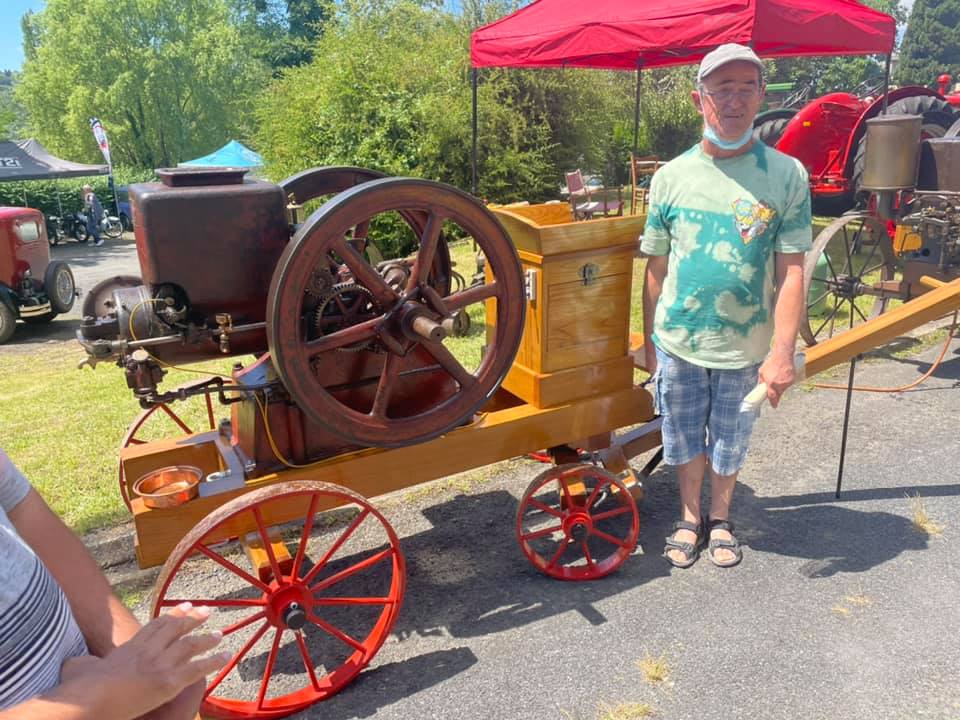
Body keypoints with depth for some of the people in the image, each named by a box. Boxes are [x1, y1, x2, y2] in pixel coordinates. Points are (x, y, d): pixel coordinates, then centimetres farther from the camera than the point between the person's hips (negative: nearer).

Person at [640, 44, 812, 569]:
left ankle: (719, 519, 42)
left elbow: (791, 273, -8)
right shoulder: (671, 176, -3)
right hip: (678, 344, 1)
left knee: (729, 446, 17)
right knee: (685, 442, 16)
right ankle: (689, 517, 40)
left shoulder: (786, 175, -6)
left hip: (747, 349, -1)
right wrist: (649, 343, 5)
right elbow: (656, 269, 2)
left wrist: (782, 352, -15)